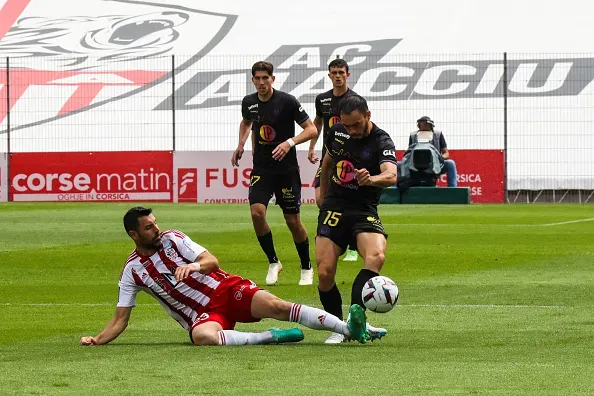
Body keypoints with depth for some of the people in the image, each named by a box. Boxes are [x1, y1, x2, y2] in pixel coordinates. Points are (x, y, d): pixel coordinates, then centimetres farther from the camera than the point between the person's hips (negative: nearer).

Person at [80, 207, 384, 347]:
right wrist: (96, 340, -14)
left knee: (275, 306, -22)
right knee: (204, 337, -39)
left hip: (225, 289, 1)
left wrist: (195, 265, -27)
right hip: (200, 314, -1)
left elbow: (212, 261, -4)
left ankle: (351, 329, -28)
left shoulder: (173, 239, 3)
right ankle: (270, 337, -29)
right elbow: (120, 319, 3)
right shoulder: (132, 271, 2)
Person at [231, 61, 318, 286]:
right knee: (256, 213, -16)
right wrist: (241, 144, 11)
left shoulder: (287, 101, -12)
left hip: (286, 169, -3)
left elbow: (311, 130, -10)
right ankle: (273, 263, 2)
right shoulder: (249, 103, 3)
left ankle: (306, 268, 21)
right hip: (261, 169, 3)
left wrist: (290, 143, -25)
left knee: (293, 221, 1)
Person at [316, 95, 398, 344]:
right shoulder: (336, 132, 3)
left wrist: (371, 179, -53)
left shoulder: (381, 142, -12)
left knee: (376, 257, -32)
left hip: (364, 212, -3)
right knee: (325, 273, -11)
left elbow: (391, 175, -32)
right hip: (334, 208, 3)